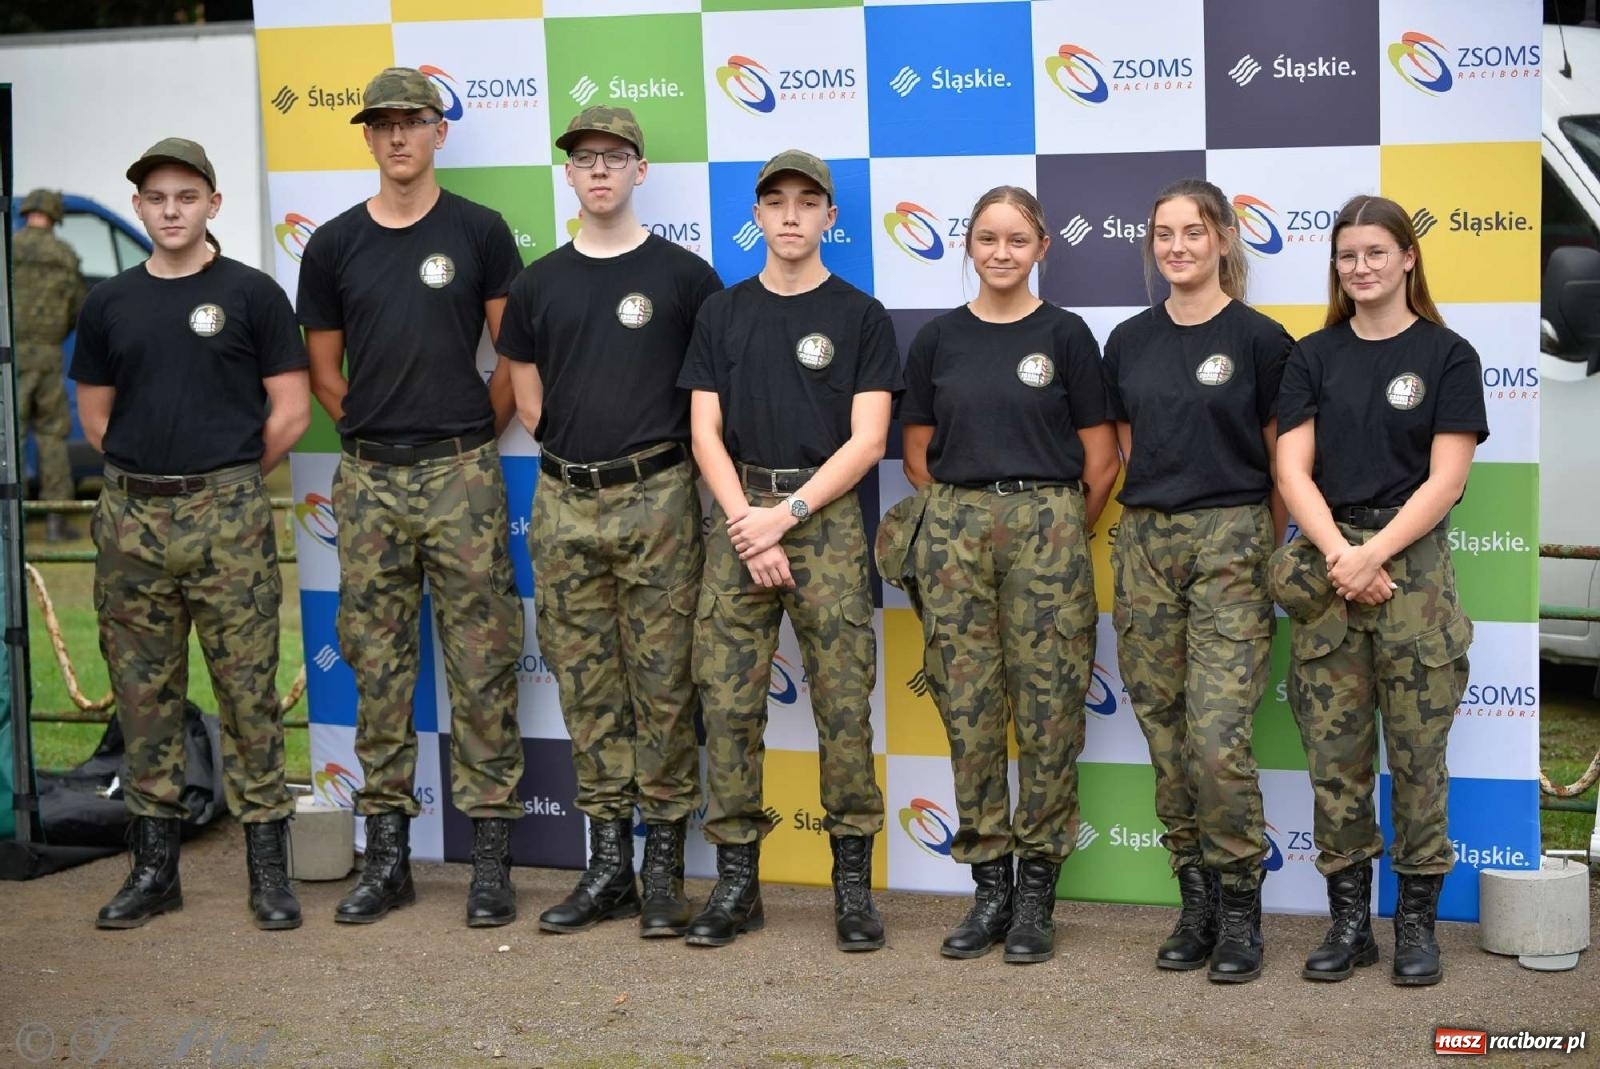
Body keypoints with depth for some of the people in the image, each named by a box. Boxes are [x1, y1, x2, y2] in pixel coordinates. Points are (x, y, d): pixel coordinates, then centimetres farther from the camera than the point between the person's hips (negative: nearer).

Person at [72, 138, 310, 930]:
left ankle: (268, 868, 5)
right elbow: (95, 417, 16)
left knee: (248, 691, -2)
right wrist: (154, 470, 10)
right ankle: (153, 865, 18)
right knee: (144, 694, 8)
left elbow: (290, 413, -1)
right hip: (131, 519, 4)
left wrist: (226, 477, 5)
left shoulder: (251, 294, 1)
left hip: (227, 519, -4)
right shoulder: (108, 304, 11)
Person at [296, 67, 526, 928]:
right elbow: (324, 372, 14)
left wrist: (472, 434, 5)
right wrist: (378, 432, 9)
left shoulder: (478, 232, 1)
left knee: (480, 668, -1)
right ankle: (387, 853, 15)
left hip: (461, 474, -3)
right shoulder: (334, 244, 8)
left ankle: (490, 854, 5)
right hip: (368, 479, 3)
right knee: (377, 669, 6)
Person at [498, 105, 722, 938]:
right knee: (586, 686, 7)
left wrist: (648, 450, 1)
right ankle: (607, 861, 15)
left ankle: (663, 863, 8)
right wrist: (579, 447, 5)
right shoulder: (538, 283, 10)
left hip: (656, 500, -3)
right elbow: (529, 402, 16)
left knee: (663, 683, -1)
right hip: (564, 503, 4)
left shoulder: (683, 275, 1)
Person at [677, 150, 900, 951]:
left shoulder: (860, 317, 4)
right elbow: (706, 433, 6)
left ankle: (853, 879, 4)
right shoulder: (722, 313, 12)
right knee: (727, 701, 0)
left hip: (826, 516, -2)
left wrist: (786, 514, -12)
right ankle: (736, 878, 8)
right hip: (739, 517, 2)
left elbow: (866, 440, -3)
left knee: (844, 702, -5)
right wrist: (748, 525, -8)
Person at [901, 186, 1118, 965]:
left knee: (1048, 709, -2)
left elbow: (1100, 462, 3)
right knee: (969, 710, 3)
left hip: (1046, 528, -2)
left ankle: (1037, 887, 8)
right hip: (955, 530, 2)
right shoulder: (938, 340, 8)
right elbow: (919, 455, 12)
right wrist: (967, 516, 7)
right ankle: (989, 884, 13)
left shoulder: (1065, 335, 2)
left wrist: (1061, 533, 6)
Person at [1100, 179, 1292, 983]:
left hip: (1231, 545, -4)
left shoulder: (1258, 339, -3)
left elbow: (1282, 463, 1)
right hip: (1145, 545, 5)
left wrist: (1260, 549, 4)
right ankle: (1195, 901, 17)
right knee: (1165, 735, 6)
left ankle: (1240, 906, 2)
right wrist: (1157, 512, 11)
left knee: (1219, 738, -12)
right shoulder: (1130, 342, 9)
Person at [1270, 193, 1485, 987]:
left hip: (1412, 565, -2)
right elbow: (1293, 471, 1)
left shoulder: (1446, 355, 1)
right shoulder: (1314, 356, 9)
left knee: (1418, 755, 2)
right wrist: (1338, 552, -15)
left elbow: (1445, 480, -6)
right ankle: (1348, 920, 14)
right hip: (1325, 570, 2)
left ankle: (1417, 921, 12)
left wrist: (1375, 554, -17)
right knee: (1333, 757, 4)